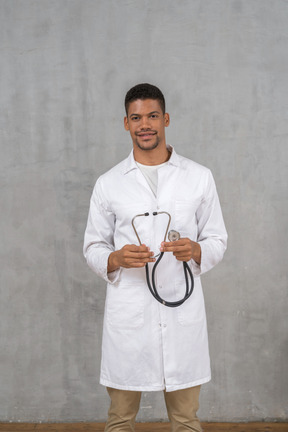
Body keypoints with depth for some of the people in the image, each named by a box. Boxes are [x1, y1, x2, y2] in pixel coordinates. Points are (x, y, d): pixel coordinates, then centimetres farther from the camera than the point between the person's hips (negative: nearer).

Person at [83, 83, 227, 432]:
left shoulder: (199, 178, 5)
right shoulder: (108, 184, 5)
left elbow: (217, 239, 9)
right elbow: (93, 248, 8)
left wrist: (196, 251, -14)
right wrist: (117, 259, -14)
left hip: (182, 310, 0)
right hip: (128, 313, 0)